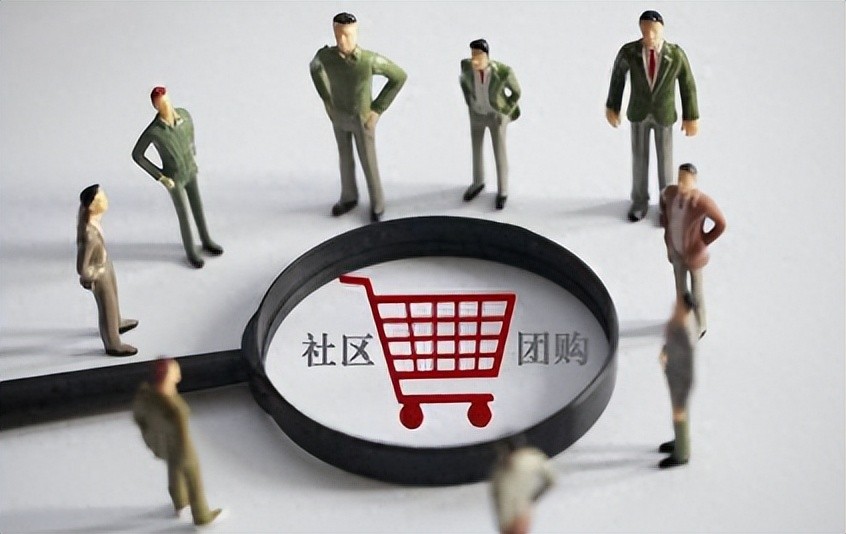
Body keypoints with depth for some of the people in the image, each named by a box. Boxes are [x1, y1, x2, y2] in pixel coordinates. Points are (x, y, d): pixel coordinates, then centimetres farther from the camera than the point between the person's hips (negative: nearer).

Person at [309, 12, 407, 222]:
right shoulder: (325, 55, -28)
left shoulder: (370, 59, -37)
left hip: (362, 119, -3)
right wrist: (326, 101, 1)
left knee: (368, 164, 14)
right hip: (339, 116, 3)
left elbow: (399, 76, -20)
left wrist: (378, 109, -17)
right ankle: (349, 197, 51)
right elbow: (314, 67, 1)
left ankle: (377, 204, 42)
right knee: (345, 158, 25)